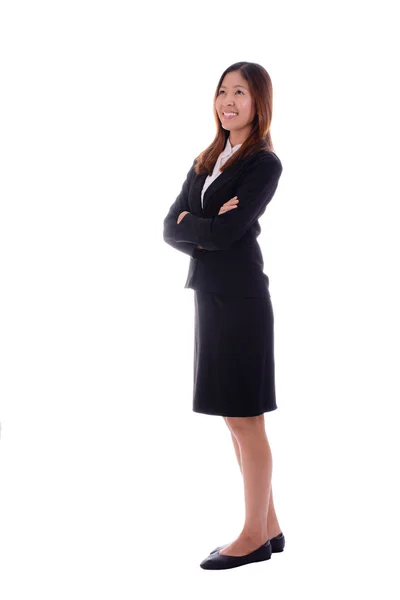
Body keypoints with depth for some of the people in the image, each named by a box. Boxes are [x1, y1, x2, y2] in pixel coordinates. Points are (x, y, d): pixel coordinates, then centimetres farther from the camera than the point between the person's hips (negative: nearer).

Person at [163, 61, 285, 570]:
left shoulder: (264, 163, -7)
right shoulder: (206, 161, 15)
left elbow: (224, 233, -18)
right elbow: (171, 229, 6)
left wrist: (190, 224, -1)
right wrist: (207, 231, -11)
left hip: (241, 298, -8)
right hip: (210, 294, 8)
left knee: (243, 419, -1)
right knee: (237, 419, 12)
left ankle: (254, 536, 10)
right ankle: (268, 526, 22)